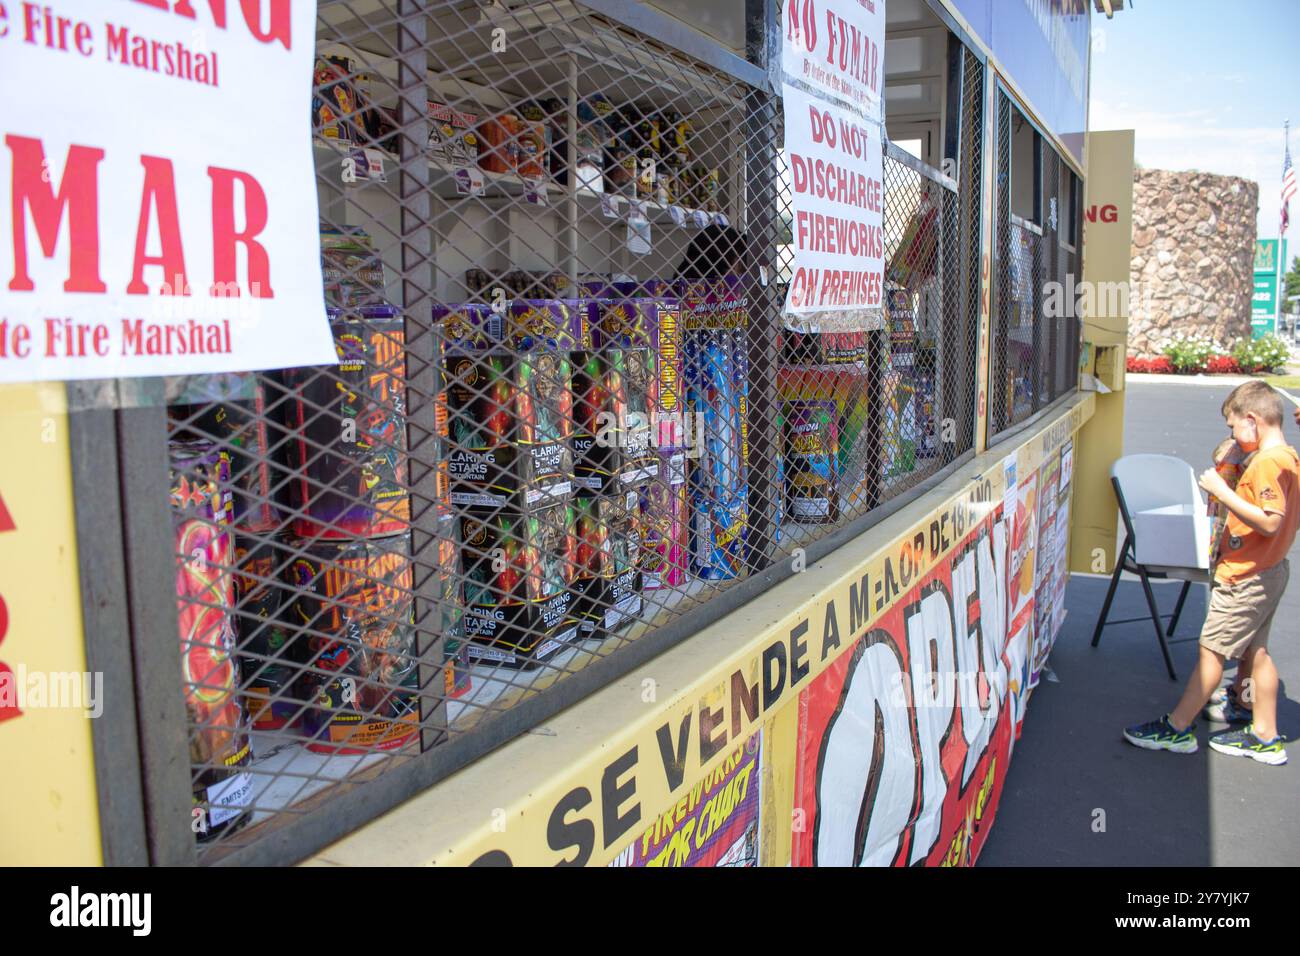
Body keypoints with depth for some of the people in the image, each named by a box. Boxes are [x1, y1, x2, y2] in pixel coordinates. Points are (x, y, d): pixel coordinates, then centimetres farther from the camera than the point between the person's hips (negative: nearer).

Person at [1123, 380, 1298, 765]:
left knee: (1212, 649, -2)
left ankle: (1176, 728, 7)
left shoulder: (1267, 462, -22)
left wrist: (1222, 491, -27)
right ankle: (1264, 737, 25)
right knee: (1255, 651, 16)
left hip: (1245, 575, -10)